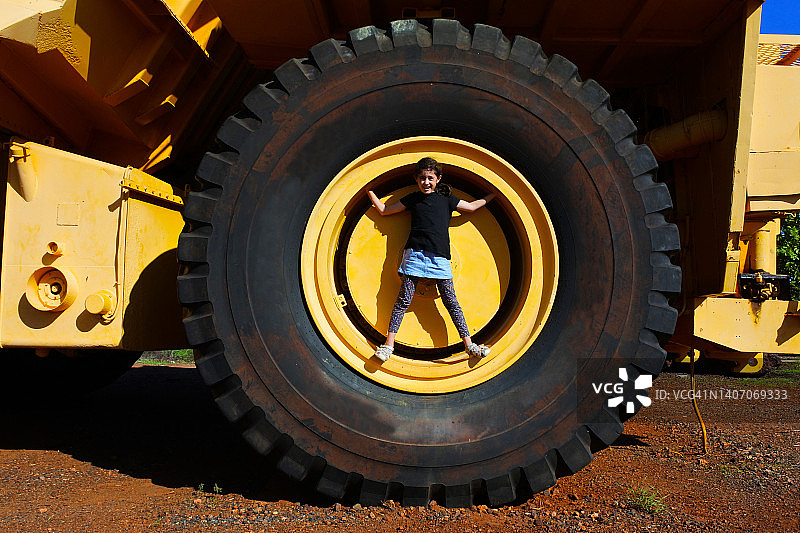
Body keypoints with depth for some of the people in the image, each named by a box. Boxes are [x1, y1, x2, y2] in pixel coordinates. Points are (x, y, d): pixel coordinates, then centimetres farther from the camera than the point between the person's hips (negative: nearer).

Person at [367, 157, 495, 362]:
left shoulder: (446, 199, 16)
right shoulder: (412, 199, 15)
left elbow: (472, 206, 27)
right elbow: (383, 210, 21)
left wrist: (493, 194, 31)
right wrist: (369, 190, 19)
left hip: (439, 258, 1)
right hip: (415, 253, 0)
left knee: (451, 301, -1)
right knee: (404, 299, -5)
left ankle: (469, 345, 2)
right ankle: (388, 344, -2)